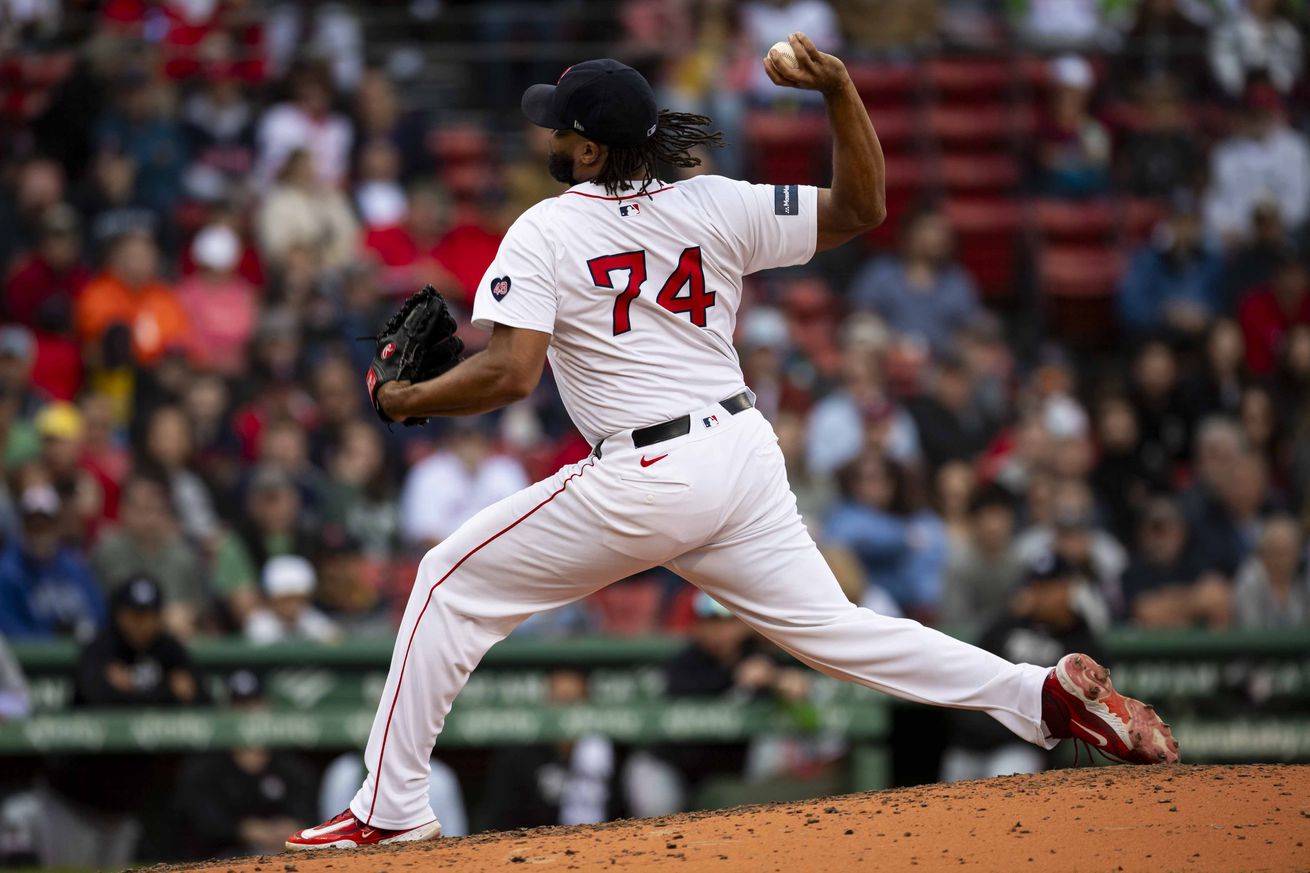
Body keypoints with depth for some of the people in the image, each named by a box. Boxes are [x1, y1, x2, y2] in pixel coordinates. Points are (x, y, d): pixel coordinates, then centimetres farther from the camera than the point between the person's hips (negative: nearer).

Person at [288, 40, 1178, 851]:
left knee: (453, 582, 9)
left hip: (644, 483, -5)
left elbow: (511, 373, -16)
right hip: (745, 454, 5)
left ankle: (392, 808, 7)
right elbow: (862, 208, 7)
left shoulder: (544, 232, -6)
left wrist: (409, 400, 0)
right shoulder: (715, 207, 5)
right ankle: (1044, 691, -4)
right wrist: (840, 89, -2)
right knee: (832, 626, 11)